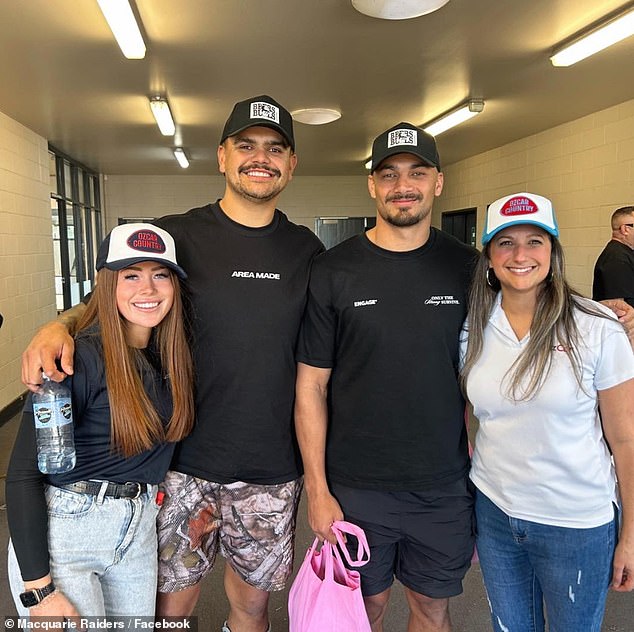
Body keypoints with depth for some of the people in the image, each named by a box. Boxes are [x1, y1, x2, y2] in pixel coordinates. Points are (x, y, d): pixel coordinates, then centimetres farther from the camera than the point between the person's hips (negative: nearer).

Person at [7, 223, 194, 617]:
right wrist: (39, 591, -17)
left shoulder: (171, 354, -2)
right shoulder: (80, 359, -20)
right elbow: (23, 474, -18)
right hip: (63, 534, -6)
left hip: (139, 528, 6)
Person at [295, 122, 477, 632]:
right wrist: (317, 489, -7)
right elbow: (311, 384, -5)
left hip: (446, 489, 2)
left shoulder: (468, 268, -2)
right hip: (355, 490, -1)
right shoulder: (332, 271, -7)